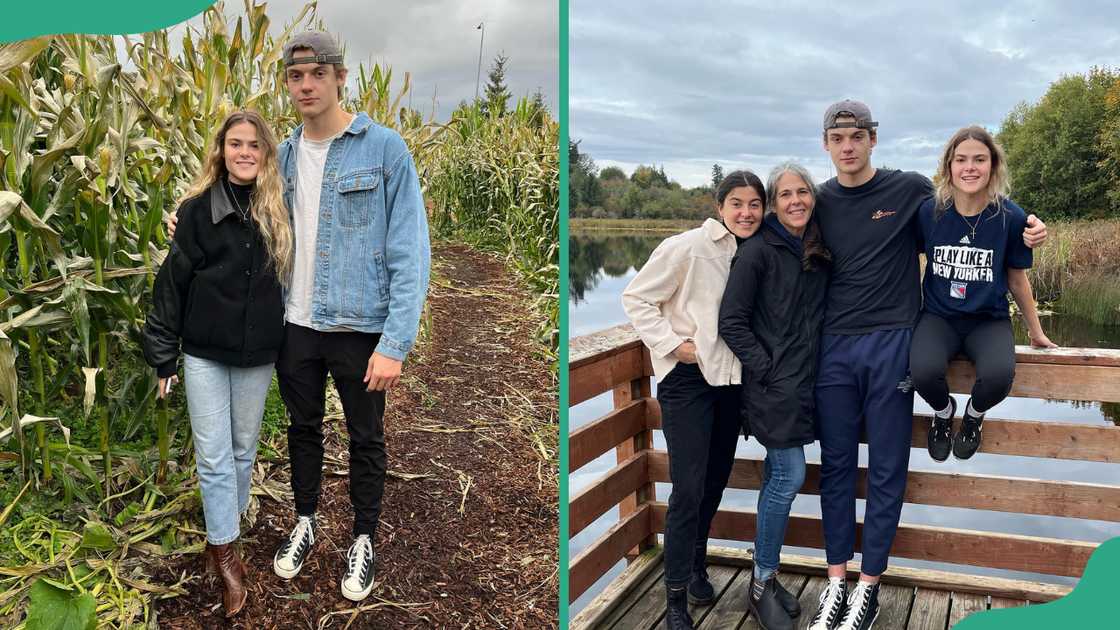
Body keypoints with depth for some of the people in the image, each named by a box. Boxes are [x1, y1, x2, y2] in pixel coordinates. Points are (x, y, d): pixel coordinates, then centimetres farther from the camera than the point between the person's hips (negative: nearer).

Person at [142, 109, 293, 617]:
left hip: (258, 355, 2)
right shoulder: (198, 210, -6)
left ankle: (222, 536, 32)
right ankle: (225, 553, 12)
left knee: (243, 450, 14)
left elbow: (291, 277, 7)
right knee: (213, 456, 1)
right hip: (205, 354, -2)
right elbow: (172, 285, -3)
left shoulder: (279, 212, -1)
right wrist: (163, 357, -2)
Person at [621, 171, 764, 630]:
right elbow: (637, 298, -9)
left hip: (730, 380, 7)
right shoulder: (687, 247, -12)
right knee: (689, 488, -8)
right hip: (688, 378, -6)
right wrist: (672, 344, -14)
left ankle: (696, 566, 37)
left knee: (715, 481, 15)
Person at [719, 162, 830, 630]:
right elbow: (732, 320, -13)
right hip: (773, 382, -7)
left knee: (778, 476, 12)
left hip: (805, 381, 7)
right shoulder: (759, 250, -10)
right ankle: (762, 587, 8)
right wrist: (766, 368, -14)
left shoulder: (819, 253, 11)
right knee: (789, 476, -7)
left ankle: (767, 578, 24)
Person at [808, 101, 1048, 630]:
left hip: (891, 345, -2)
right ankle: (837, 580, 18)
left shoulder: (911, 190, 1)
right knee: (836, 466, 7)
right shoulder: (819, 202, 9)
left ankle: (869, 583, 15)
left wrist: (1027, 227, -4)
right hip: (834, 347, 3)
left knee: (886, 469, 3)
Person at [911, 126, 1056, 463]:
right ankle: (943, 410, 7)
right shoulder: (929, 212, -7)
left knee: (999, 375, -32)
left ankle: (974, 414, 6)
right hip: (939, 316, 0)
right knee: (923, 371, -32)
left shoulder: (1011, 217, -8)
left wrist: (1036, 332, 15)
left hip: (989, 319, 0)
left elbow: (1017, 280, 5)